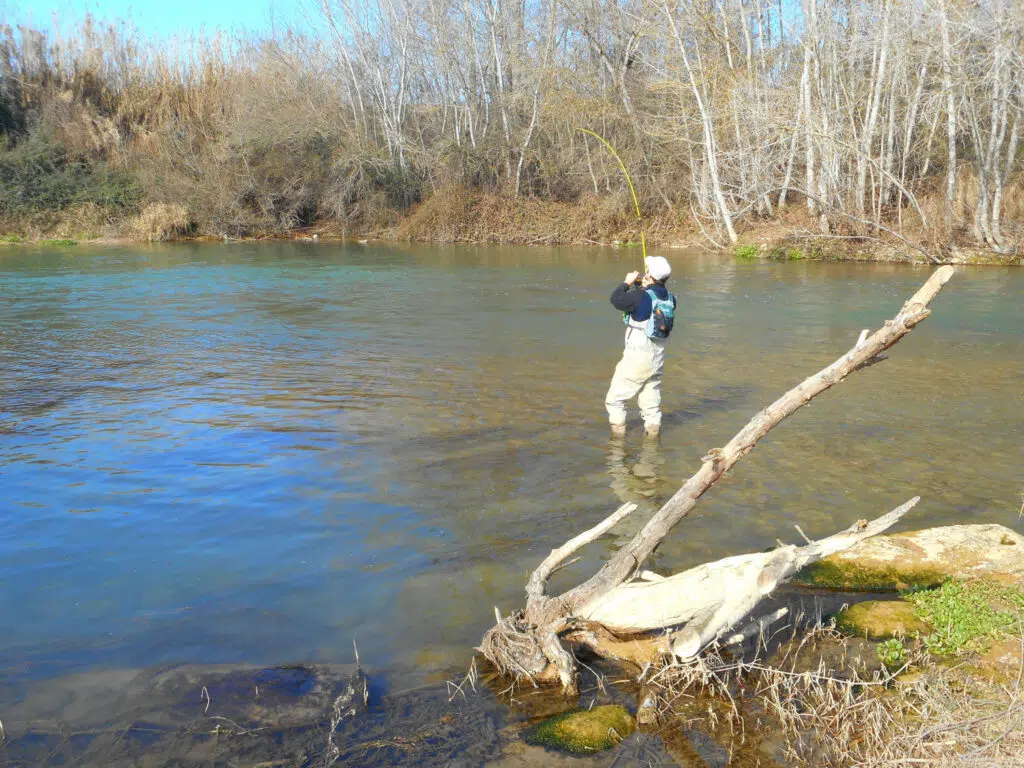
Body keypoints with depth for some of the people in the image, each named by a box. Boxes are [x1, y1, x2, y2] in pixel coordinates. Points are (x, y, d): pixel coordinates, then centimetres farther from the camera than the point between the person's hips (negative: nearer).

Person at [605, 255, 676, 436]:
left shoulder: (641, 296, -19)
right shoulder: (670, 299, 2)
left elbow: (616, 299, -10)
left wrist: (626, 283, 4)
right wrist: (645, 288, 14)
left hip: (637, 358, -7)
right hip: (657, 360, 7)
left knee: (615, 399, 8)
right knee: (651, 401, 16)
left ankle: (618, 432, 10)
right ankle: (653, 432, 19)